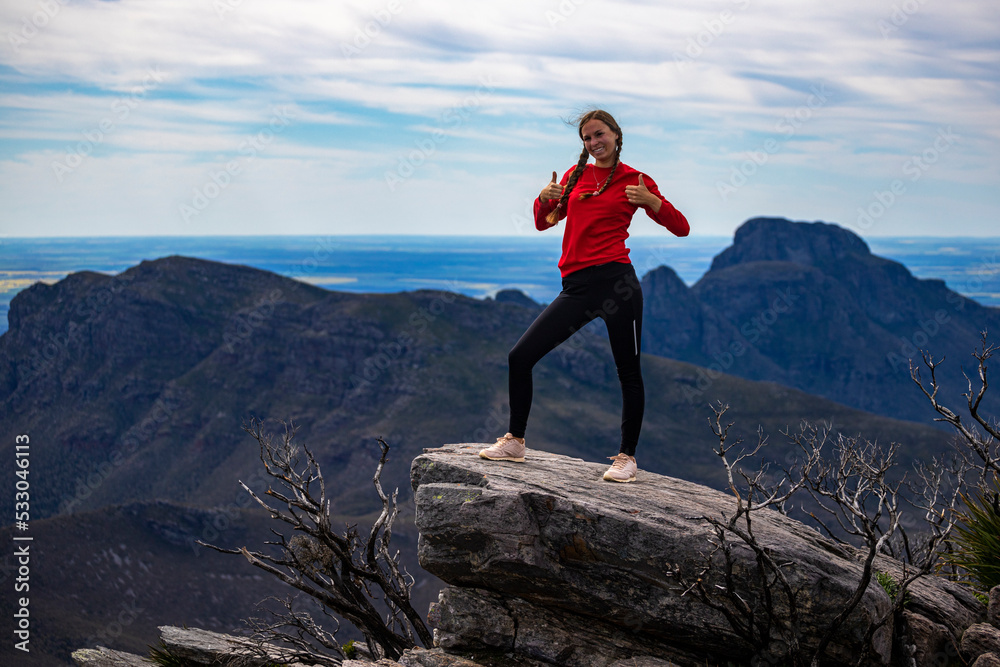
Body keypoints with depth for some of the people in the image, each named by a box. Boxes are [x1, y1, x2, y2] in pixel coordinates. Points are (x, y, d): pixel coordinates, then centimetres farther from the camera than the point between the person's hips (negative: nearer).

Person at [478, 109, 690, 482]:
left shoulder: (634, 180, 5)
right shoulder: (576, 175, 17)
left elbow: (681, 228, 3)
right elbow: (544, 223, 26)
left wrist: (650, 200, -14)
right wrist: (545, 199, 4)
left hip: (614, 281, -4)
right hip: (576, 286, 5)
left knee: (628, 373, 1)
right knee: (520, 357, 0)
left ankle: (627, 457, 15)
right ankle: (515, 441, 13)